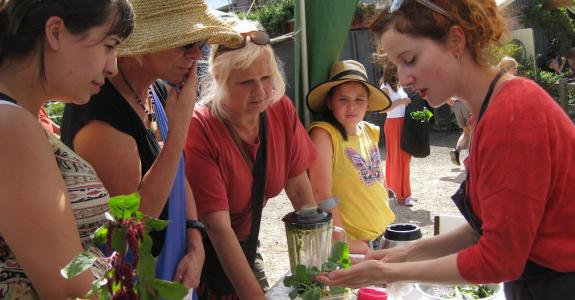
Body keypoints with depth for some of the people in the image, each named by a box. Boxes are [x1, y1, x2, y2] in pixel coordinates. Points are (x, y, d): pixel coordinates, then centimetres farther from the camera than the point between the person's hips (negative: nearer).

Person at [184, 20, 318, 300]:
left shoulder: (281, 109, -11)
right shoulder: (198, 130, -28)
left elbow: (299, 189, -4)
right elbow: (218, 227, -27)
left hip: (245, 247, 5)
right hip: (203, 255, -5)